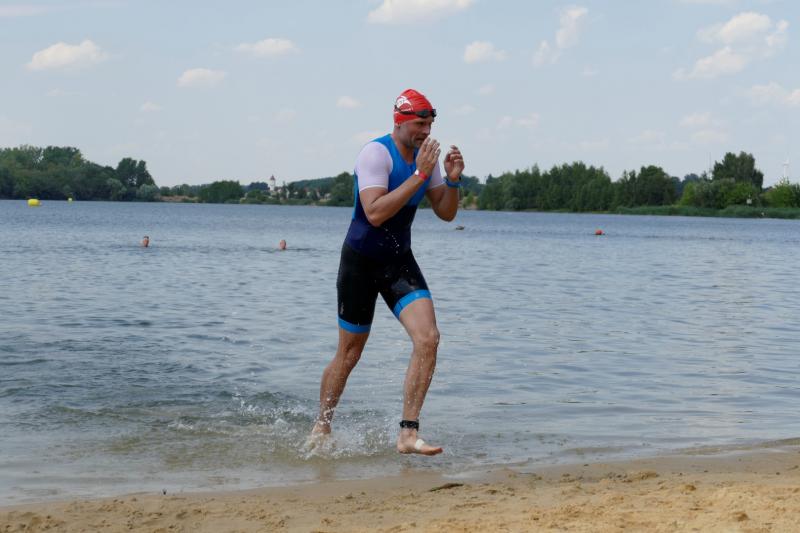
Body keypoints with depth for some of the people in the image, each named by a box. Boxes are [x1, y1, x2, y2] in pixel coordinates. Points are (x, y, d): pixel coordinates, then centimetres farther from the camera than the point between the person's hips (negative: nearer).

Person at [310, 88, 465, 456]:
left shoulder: (426, 155, 2)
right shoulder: (376, 154, -19)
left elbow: (446, 213, 6)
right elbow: (375, 213, -30)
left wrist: (452, 180, -13)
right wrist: (420, 175, -31)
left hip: (400, 261, 5)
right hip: (361, 261, -5)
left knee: (428, 339, -15)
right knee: (349, 354, 6)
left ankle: (408, 435, -12)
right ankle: (321, 428, 29)